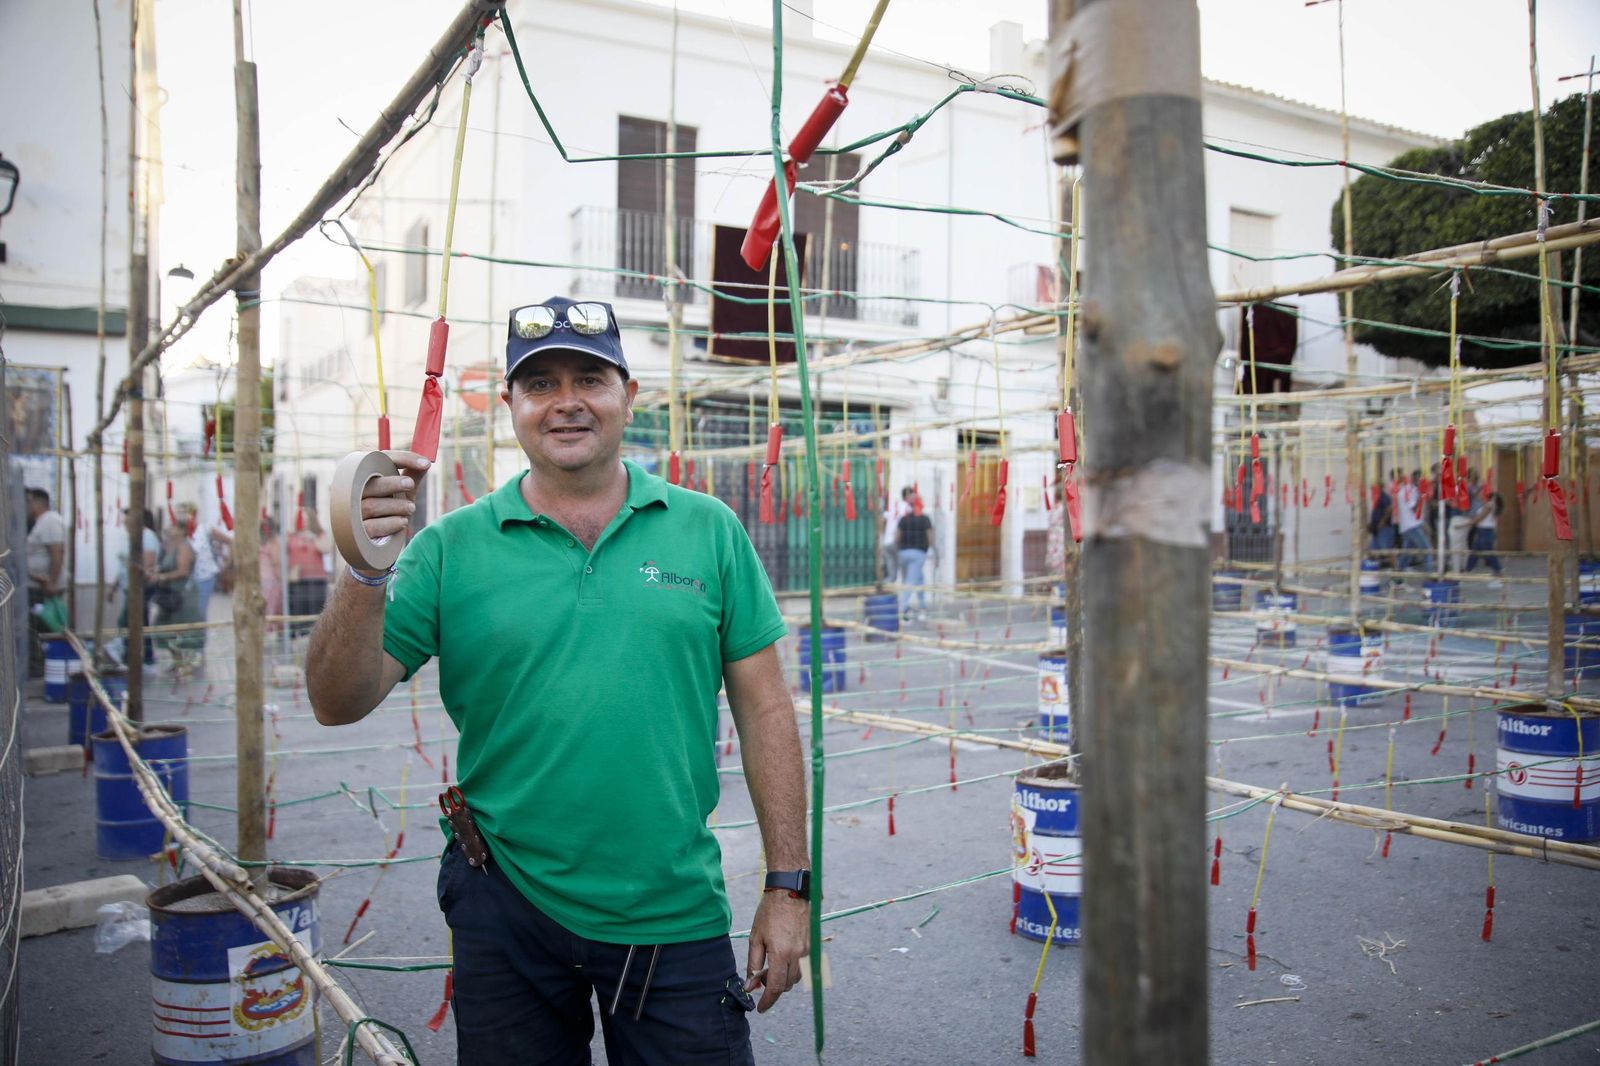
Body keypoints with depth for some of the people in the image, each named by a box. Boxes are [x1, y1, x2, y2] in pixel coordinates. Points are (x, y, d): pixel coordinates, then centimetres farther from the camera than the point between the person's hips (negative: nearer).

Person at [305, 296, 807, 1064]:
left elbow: (764, 711, 1)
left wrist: (788, 887, -1)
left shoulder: (708, 531, 0)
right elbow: (339, 704, -5)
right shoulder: (452, 547, -2)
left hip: (675, 911, 0)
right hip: (507, 912, 0)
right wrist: (365, 572, -22)